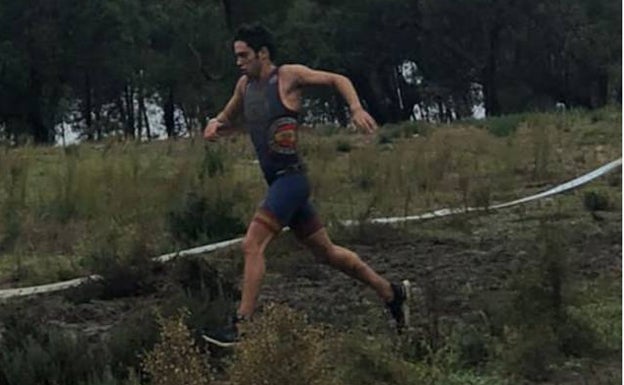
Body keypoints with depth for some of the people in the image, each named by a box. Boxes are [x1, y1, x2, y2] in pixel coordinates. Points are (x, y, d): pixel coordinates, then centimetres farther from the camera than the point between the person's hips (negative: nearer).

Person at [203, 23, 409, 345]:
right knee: (326, 252, 15)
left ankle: (242, 325, -18)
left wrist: (356, 109, -16)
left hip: (291, 178, -8)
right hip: (277, 181, 8)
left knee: (252, 246, -18)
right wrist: (214, 125, 2)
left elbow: (338, 80, 0)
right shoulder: (245, 85, 12)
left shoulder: (288, 76, -7)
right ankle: (392, 293, 27)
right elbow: (227, 117, 26)